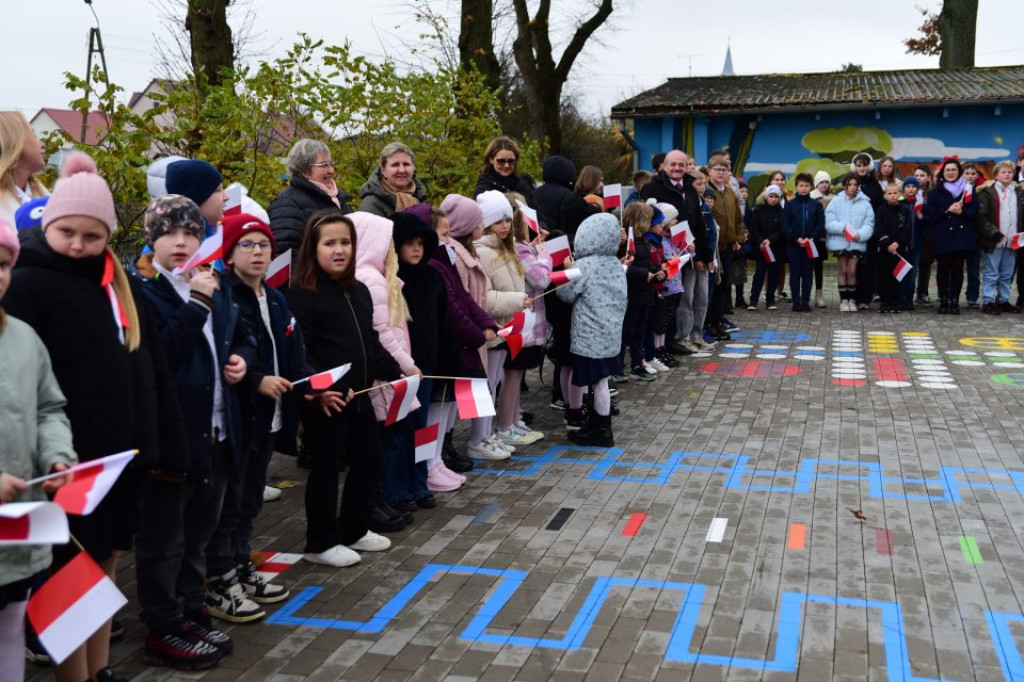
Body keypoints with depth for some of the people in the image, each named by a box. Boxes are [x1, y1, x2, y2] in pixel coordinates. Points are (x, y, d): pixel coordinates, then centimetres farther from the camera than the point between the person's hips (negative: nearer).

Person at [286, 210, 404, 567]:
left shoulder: (359, 291, 13)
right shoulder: (302, 294, -13)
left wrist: (395, 374, 17)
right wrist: (316, 388, -29)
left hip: (358, 394, 8)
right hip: (323, 400, -8)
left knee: (369, 458, 16)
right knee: (326, 468, 3)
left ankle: (354, 530, 33)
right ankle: (320, 543, 18)